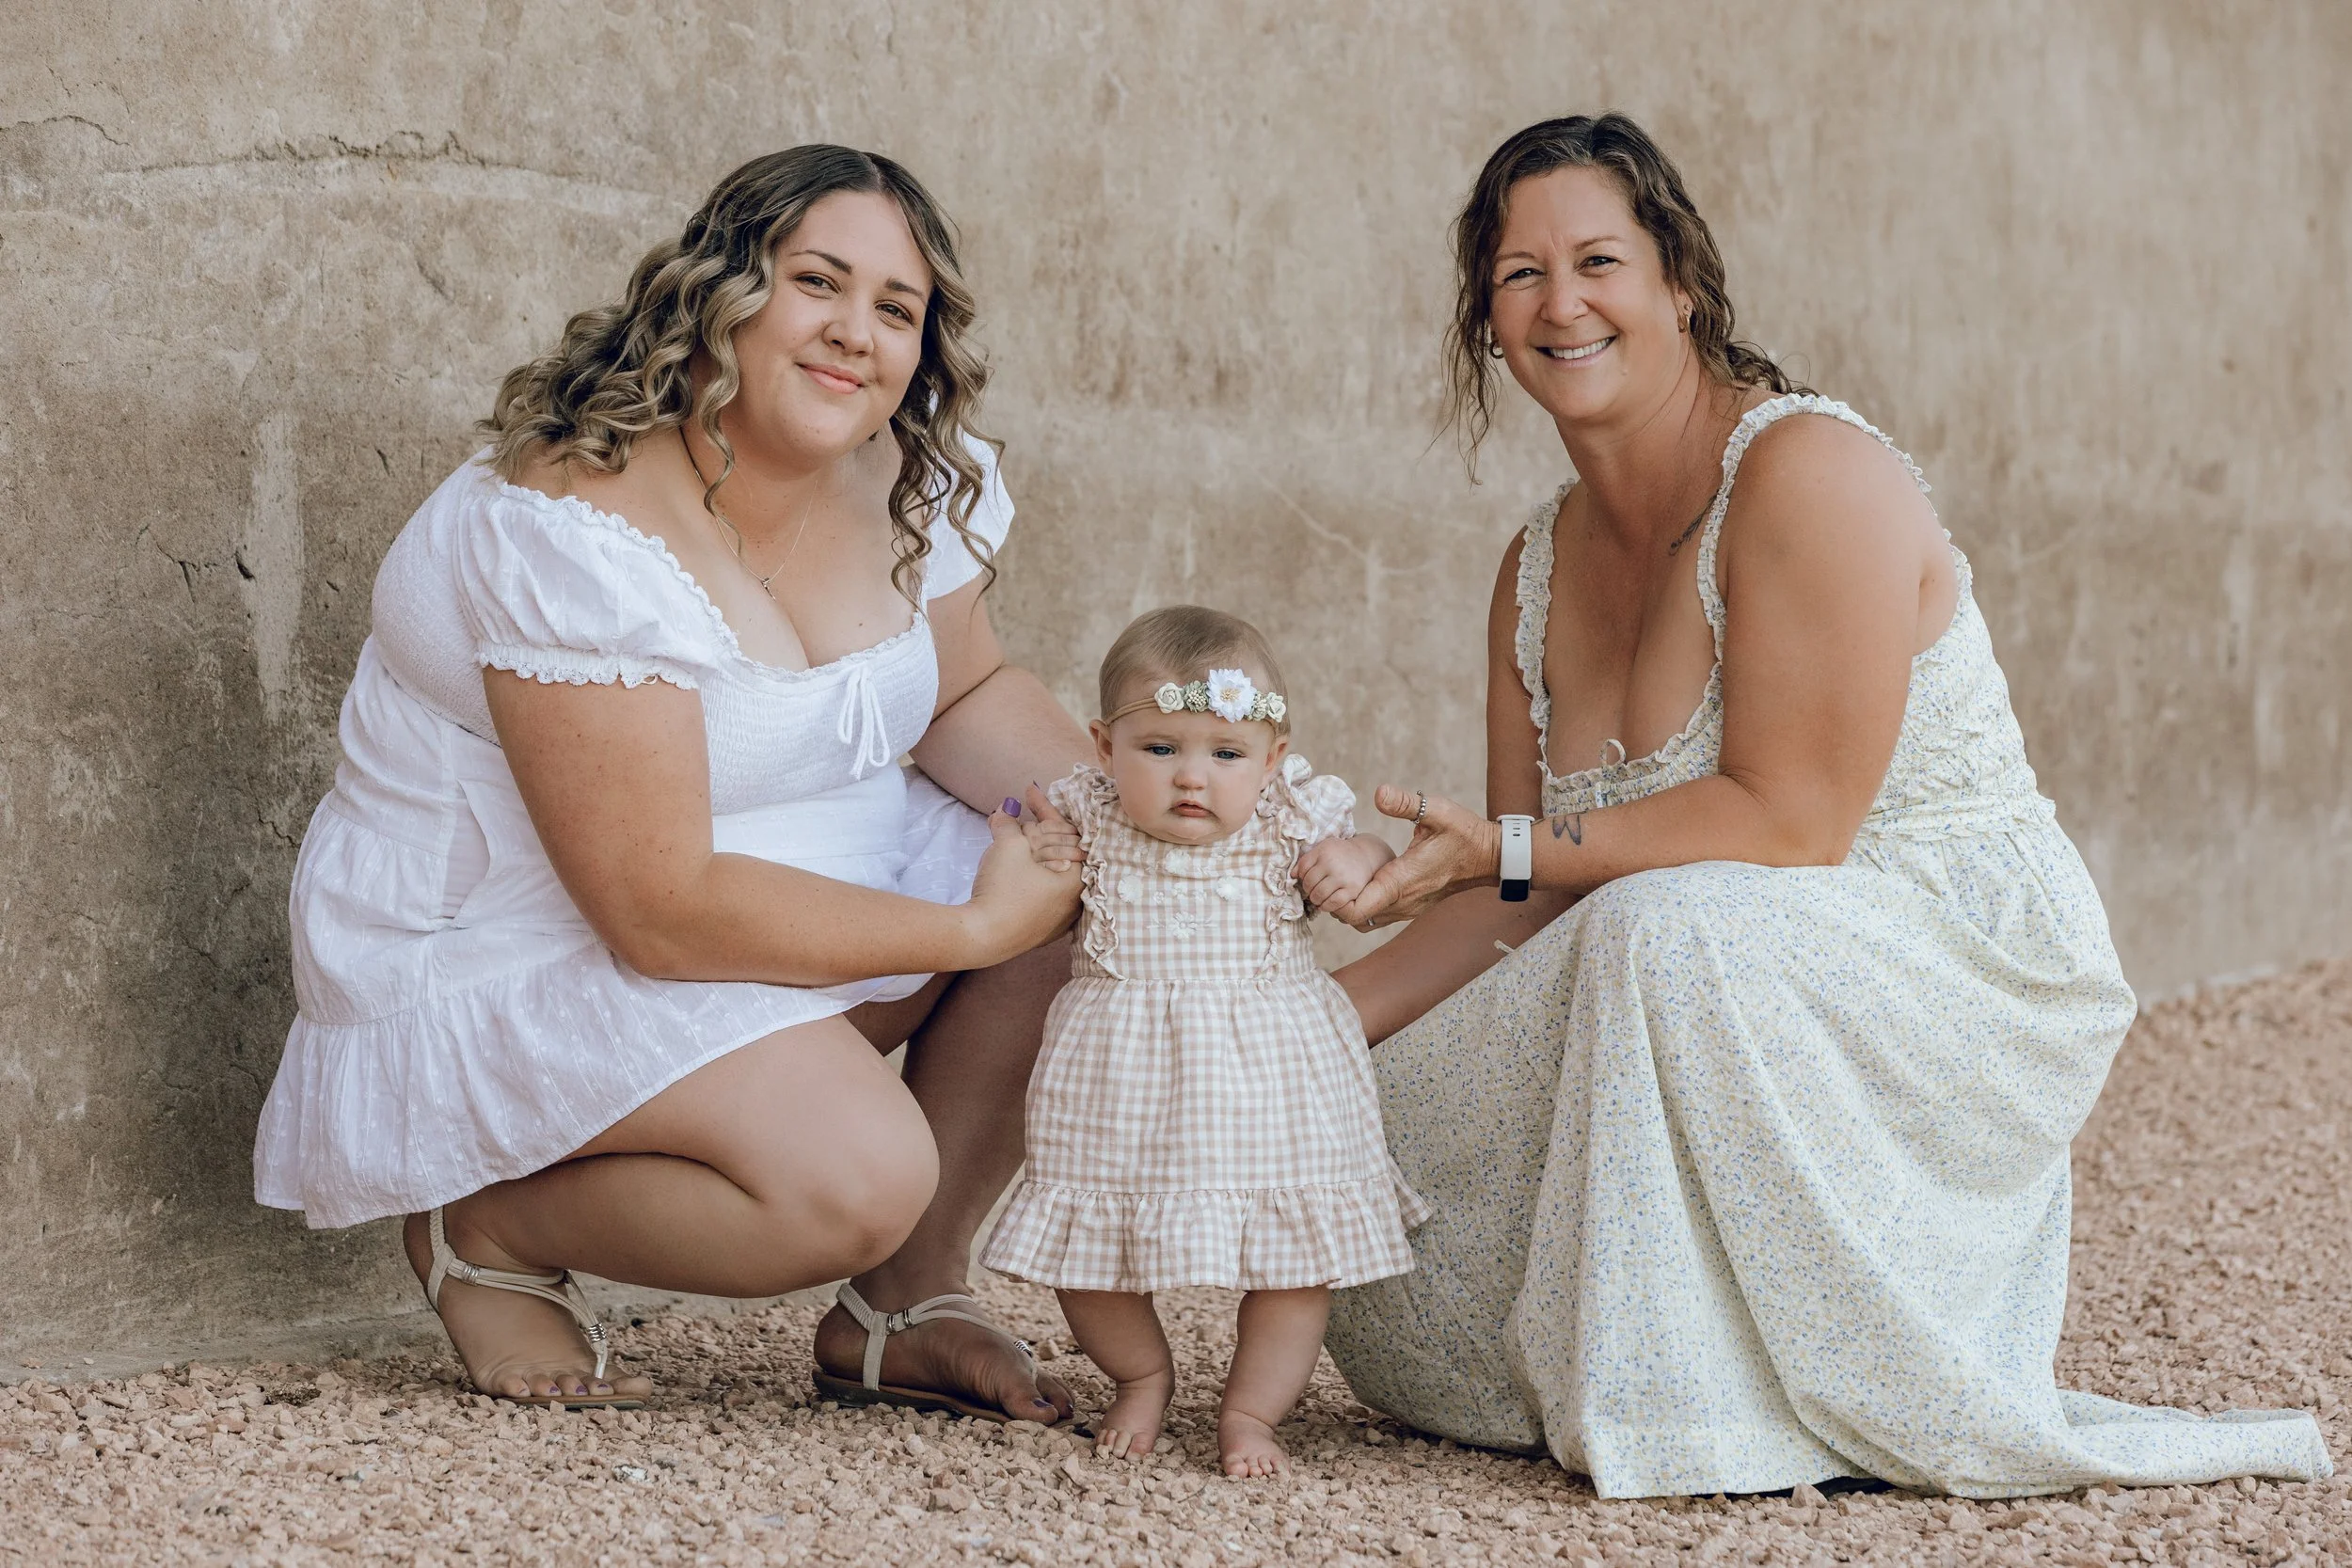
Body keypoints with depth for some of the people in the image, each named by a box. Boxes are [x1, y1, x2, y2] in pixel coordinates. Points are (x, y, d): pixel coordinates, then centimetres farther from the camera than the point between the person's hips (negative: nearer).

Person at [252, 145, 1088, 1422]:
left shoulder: (913, 479, -3)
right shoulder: (570, 535, -28)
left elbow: (965, 694, 13)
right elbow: (664, 914, -29)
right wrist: (971, 928, -24)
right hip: (505, 956, -9)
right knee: (854, 1180, -30)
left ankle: (902, 1307, 4)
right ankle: (487, 1230, -2)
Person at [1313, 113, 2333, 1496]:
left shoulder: (1809, 472, -17)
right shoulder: (1543, 567, 7)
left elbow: (1787, 824, -22)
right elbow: (1522, 908, 7)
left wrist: (1515, 846, -21)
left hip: (1959, 968, -8)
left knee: (1665, 928, -35)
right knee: (1401, 1125, -3)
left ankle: (1710, 1408, -20)